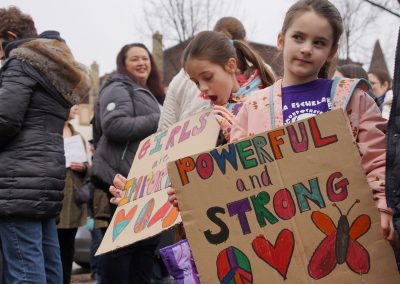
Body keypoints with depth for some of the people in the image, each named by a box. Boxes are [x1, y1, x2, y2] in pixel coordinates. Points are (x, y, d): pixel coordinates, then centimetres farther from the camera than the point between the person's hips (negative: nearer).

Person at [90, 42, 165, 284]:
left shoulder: (150, 94, 24)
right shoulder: (118, 89, -5)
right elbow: (113, 126, -22)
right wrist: (158, 121, -20)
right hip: (126, 179, -9)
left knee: (148, 240, 10)